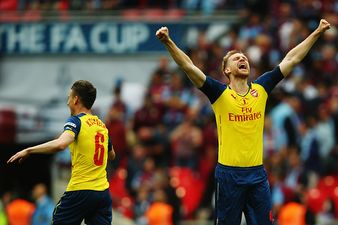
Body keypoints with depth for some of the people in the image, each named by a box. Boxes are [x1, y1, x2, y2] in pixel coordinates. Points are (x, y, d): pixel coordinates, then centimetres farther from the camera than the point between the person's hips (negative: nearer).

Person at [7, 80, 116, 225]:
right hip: (103, 192, 6)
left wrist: (28, 151, -20)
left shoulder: (76, 121, -7)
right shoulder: (102, 125, 14)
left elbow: (60, 144, -26)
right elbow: (111, 155, 30)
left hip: (80, 191, -6)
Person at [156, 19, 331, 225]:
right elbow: (188, 66, -13)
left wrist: (317, 33, 11)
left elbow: (291, 60, 10)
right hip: (229, 174, -3)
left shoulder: (261, 89, 6)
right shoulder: (220, 93, -3)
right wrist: (168, 42, -25)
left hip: (257, 173, 3)